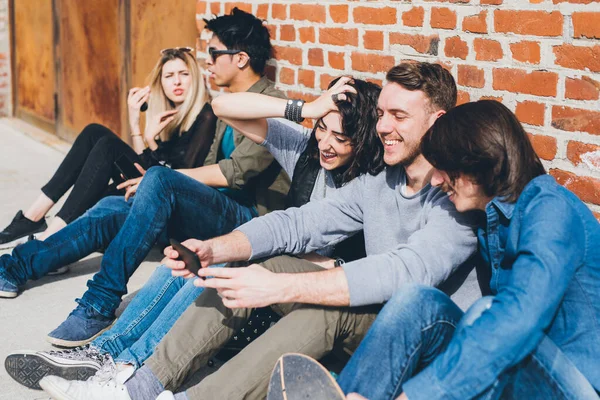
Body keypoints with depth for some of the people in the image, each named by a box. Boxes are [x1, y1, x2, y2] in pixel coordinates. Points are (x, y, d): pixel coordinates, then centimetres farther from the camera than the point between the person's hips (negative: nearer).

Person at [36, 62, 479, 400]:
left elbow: (406, 272, -30)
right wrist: (214, 249, -13)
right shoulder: (376, 184, 10)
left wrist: (279, 288, -35)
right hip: (371, 321, 7)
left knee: (330, 305, -35)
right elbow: (296, 223, 5)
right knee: (264, 267, -10)